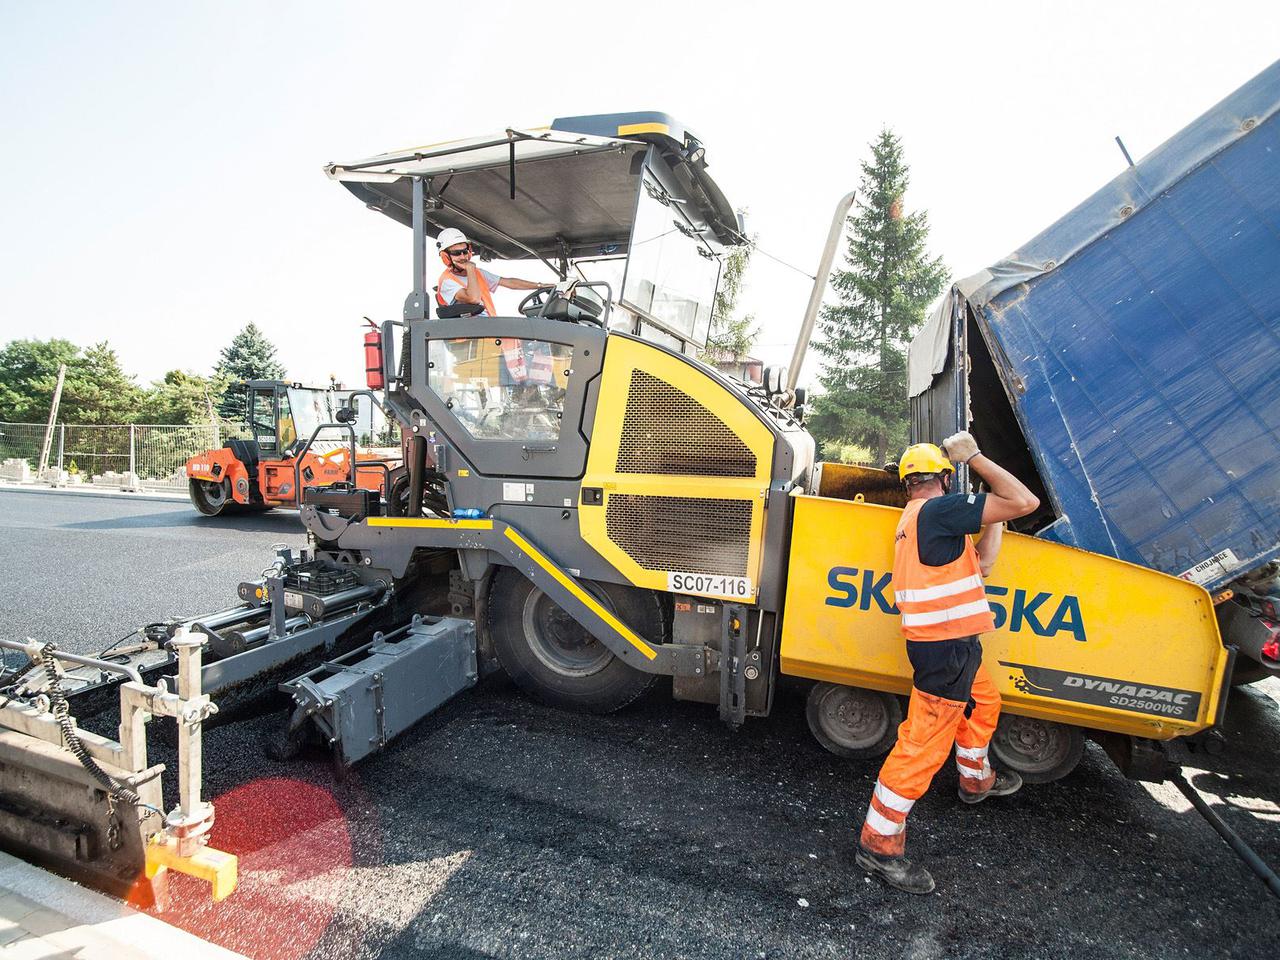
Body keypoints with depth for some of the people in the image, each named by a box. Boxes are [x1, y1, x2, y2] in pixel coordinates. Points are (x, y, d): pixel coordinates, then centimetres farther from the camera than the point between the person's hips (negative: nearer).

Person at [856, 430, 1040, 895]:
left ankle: (977, 779, 56)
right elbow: (1024, 501, -19)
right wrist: (974, 457, -10)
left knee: (983, 701, 33)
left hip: (946, 644, 10)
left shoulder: (915, 519, 14)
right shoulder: (938, 510, -17)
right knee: (924, 742, -3)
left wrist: (995, 520, 20)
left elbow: (980, 564, 17)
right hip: (946, 645, -10)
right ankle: (879, 842, 8)